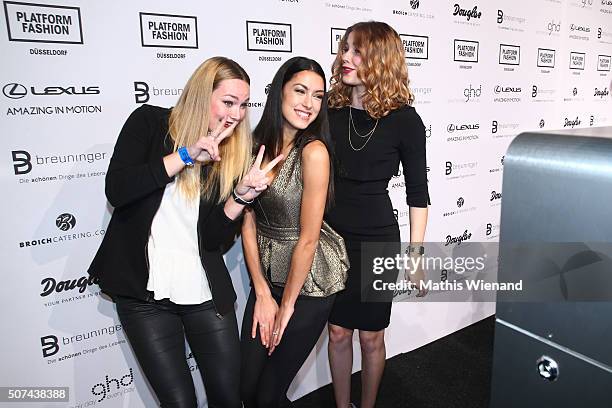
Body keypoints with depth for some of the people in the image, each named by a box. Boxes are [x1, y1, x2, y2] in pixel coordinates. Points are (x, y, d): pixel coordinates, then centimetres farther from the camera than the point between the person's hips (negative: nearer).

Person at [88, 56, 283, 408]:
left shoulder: (233, 151, 3)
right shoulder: (150, 122, -2)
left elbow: (216, 239, -2)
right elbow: (117, 191, -16)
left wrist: (243, 193, -17)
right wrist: (186, 155, -19)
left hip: (206, 294, 3)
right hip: (144, 292, -2)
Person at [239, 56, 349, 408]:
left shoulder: (314, 151, -19)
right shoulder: (256, 144, -3)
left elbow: (308, 237, -17)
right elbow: (248, 223, -3)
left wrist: (286, 305, -8)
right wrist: (262, 294, -4)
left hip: (310, 280, -5)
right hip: (268, 273, 5)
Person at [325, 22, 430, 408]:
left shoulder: (404, 120, -9)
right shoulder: (329, 109, -1)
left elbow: (417, 193, -3)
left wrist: (415, 253, -4)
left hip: (377, 241, -2)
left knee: (371, 336, 14)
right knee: (338, 331, 15)